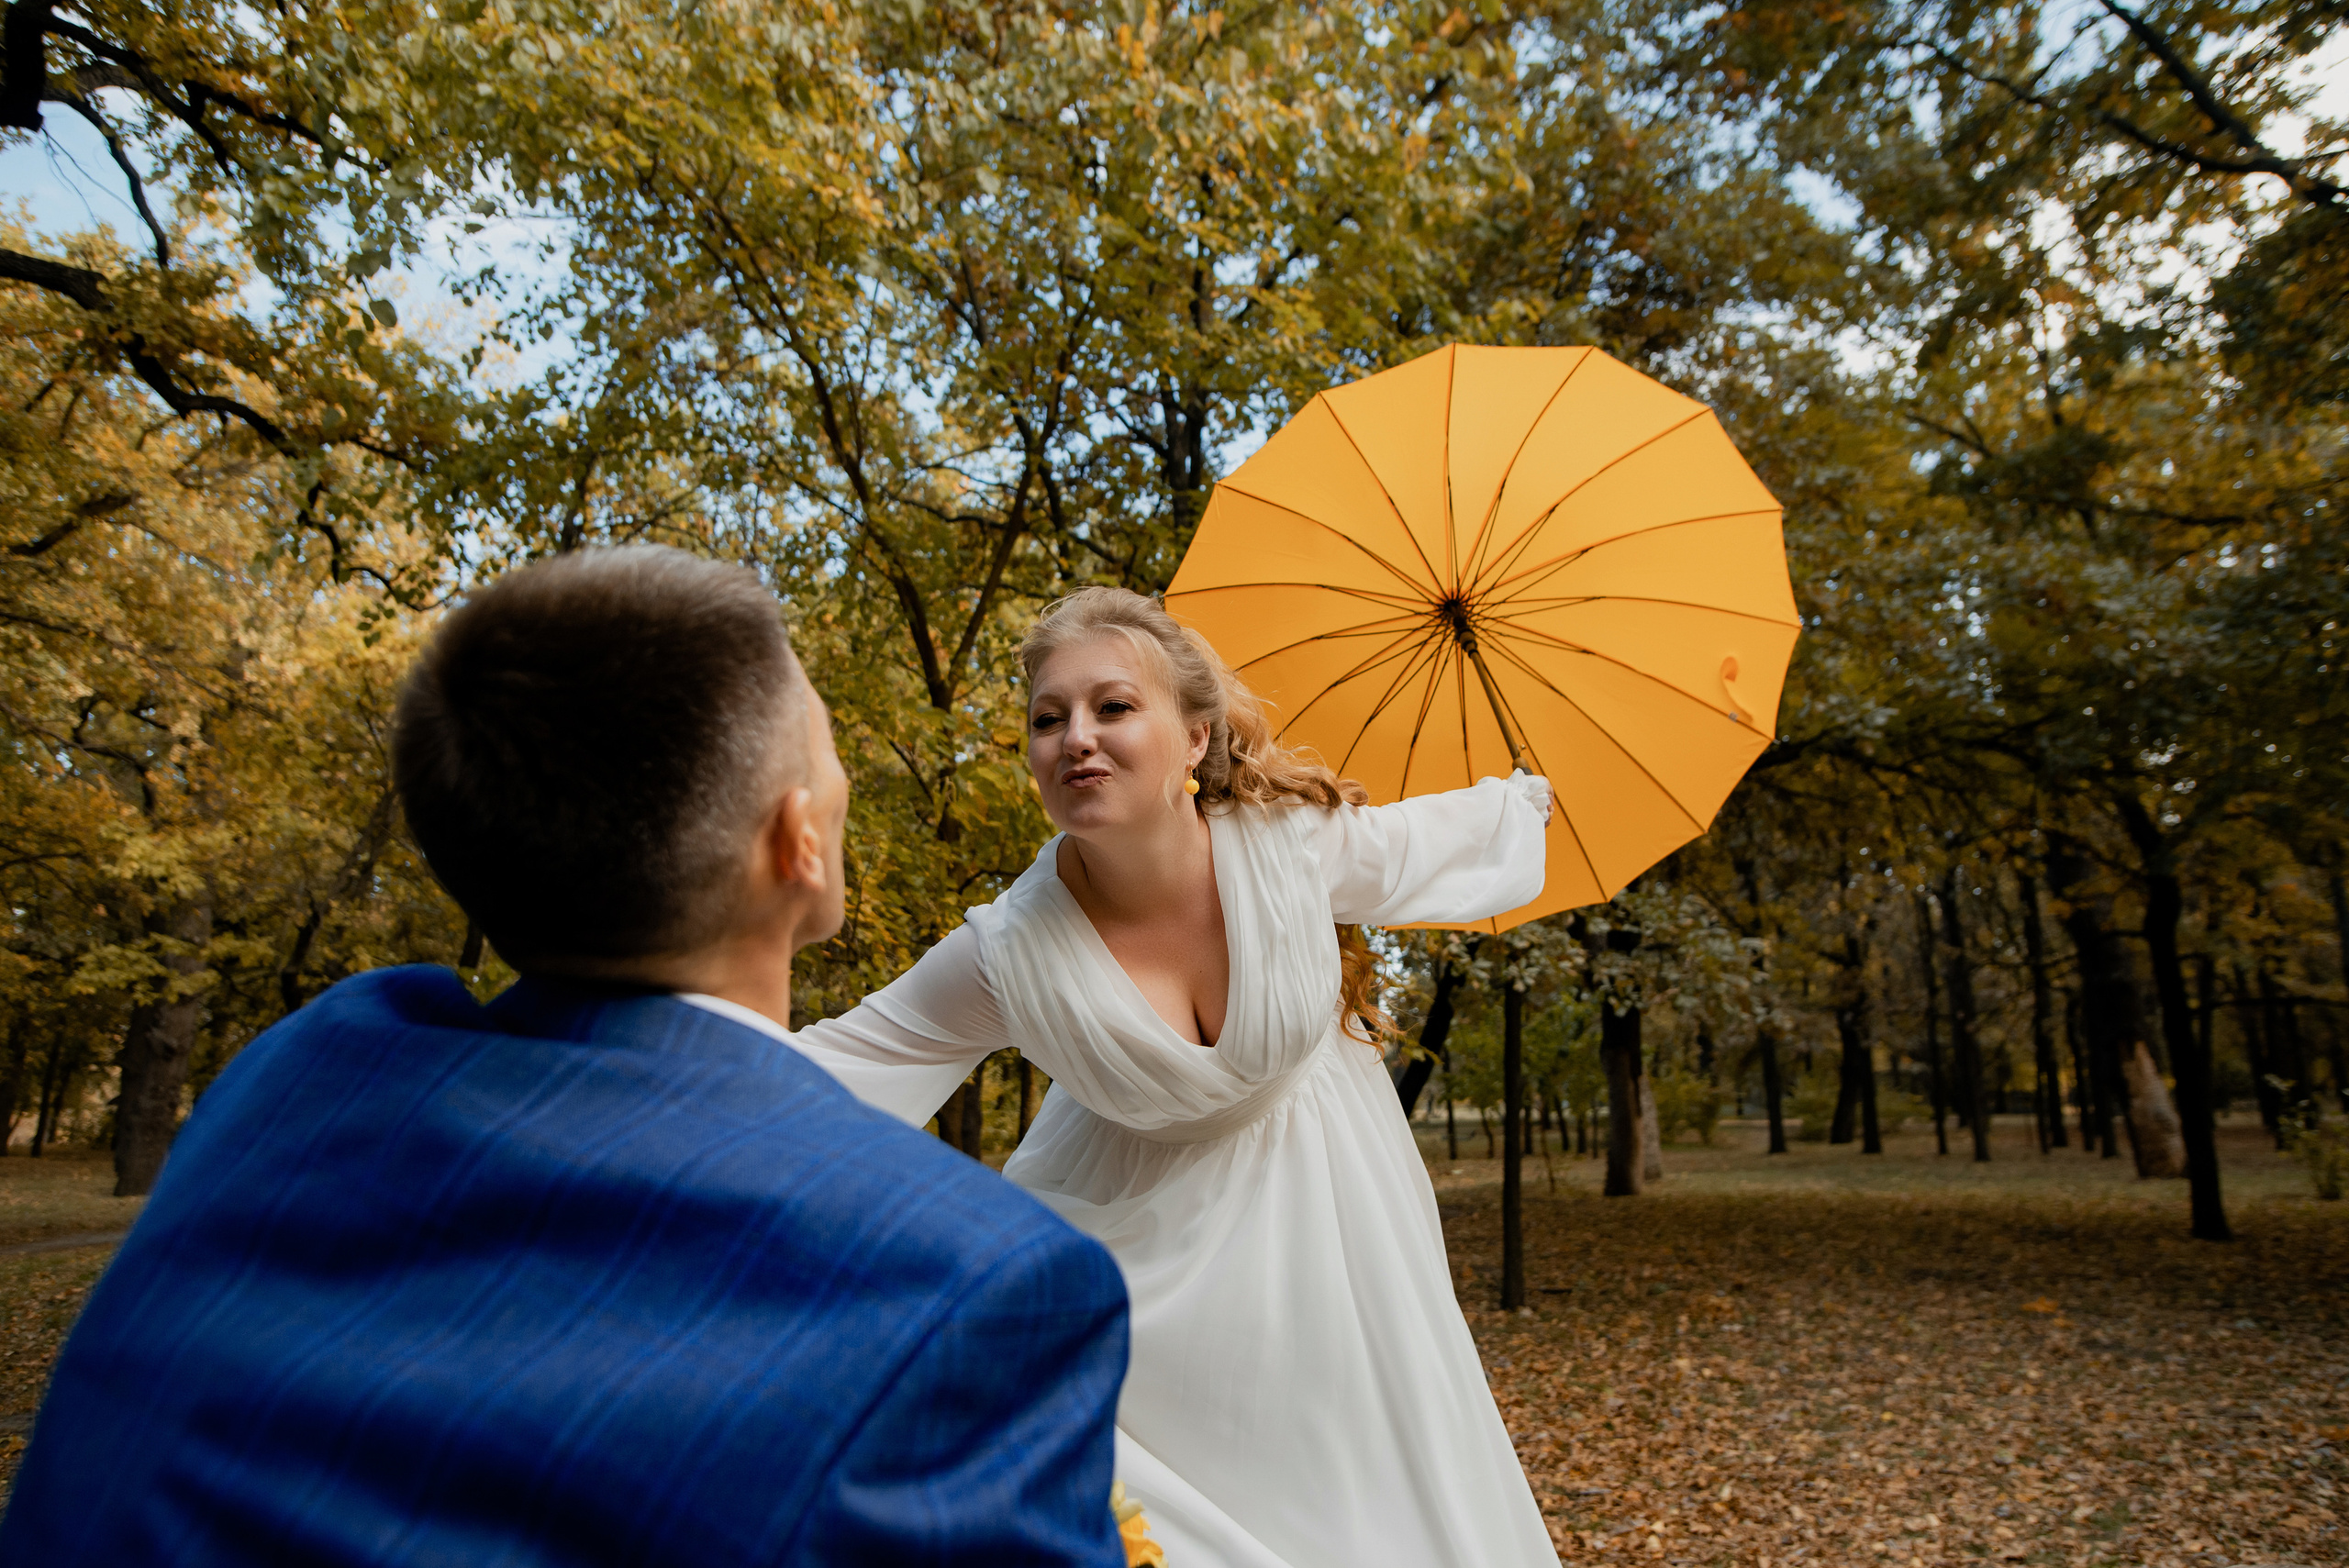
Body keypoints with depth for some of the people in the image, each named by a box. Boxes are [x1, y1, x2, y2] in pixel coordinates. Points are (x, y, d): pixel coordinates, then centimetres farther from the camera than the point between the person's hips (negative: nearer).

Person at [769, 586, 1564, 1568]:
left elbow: (1441, 834, -2)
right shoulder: (1010, 952, -27)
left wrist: (1527, 797, 16)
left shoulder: (1297, 840, -24)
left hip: (1311, 1204, 2)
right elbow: (837, 1057, -16)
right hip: (1146, 1242, -1)